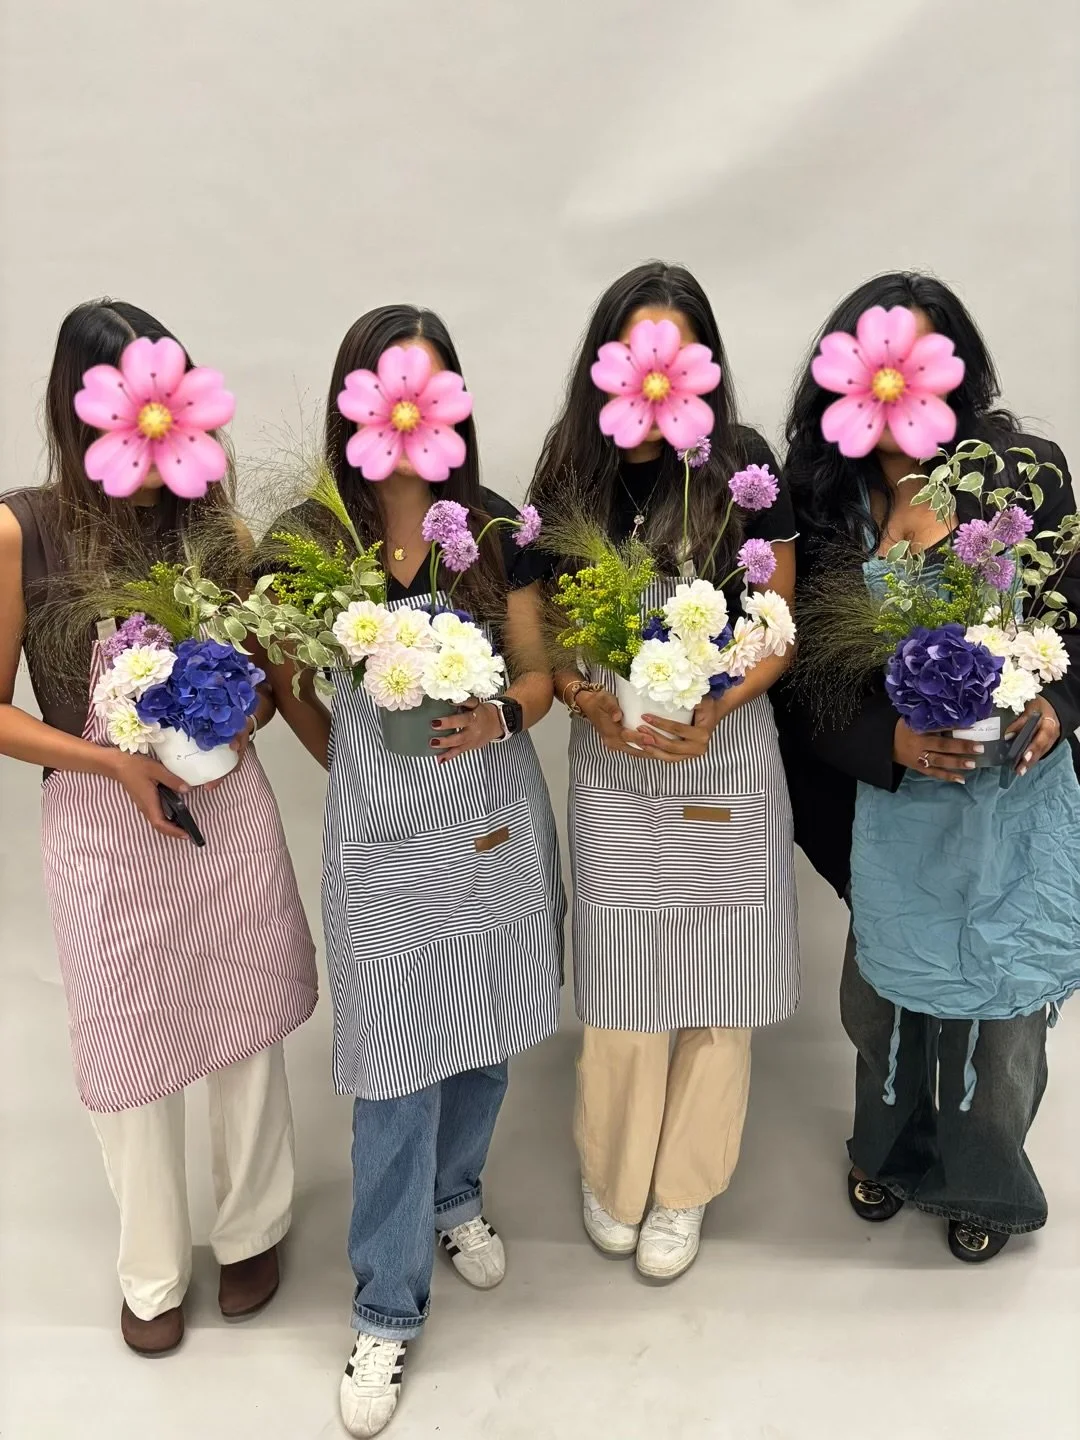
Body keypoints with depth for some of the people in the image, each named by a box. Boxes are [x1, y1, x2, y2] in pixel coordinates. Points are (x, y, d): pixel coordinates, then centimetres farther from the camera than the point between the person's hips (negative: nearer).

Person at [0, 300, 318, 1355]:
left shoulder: (209, 518, -1)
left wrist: (248, 704, -12)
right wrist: (115, 760, -16)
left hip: (229, 805, 2)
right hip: (102, 822, -2)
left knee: (246, 1028, 15)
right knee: (130, 1050, 13)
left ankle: (251, 1229, 42)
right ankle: (152, 1271, 39)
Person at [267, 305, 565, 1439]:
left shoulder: (497, 530, -1)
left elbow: (537, 670, 2)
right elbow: (288, 684, 7)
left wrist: (502, 715, -17)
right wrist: (356, 766, 2)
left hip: (500, 826, 2)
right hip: (383, 839, -2)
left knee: (486, 1036, 18)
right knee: (398, 1070, 4)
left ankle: (455, 1197, 47)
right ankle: (386, 1311, 25)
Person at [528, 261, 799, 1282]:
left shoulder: (745, 467, -6)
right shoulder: (570, 475, 0)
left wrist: (710, 712, -18)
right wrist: (588, 701, -15)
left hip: (728, 757, -1)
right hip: (611, 762, 1)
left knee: (718, 988, 10)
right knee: (620, 988, 9)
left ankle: (681, 1189, 35)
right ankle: (613, 1180, 37)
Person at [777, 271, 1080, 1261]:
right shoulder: (822, 499, -5)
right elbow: (804, 671, -5)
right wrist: (891, 737, -19)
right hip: (892, 792, 0)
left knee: (1000, 990, 11)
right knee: (890, 976, 16)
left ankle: (983, 1179, 42)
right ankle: (888, 1150, 47)